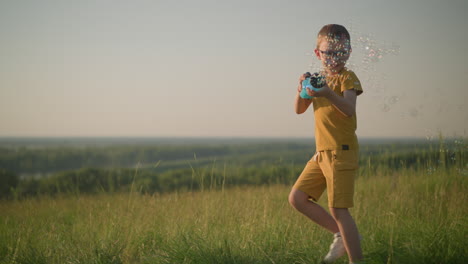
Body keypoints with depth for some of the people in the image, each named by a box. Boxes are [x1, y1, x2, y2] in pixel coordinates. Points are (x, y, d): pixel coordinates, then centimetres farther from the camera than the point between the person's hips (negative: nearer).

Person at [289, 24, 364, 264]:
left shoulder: (347, 77, -7)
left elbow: (349, 109, -25)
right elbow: (300, 109, 9)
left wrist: (329, 94, -43)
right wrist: (302, 89, -11)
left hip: (341, 151, -8)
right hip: (321, 152, 8)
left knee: (338, 208, -11)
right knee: (297, 198, 6)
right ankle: (342, 235, 13)